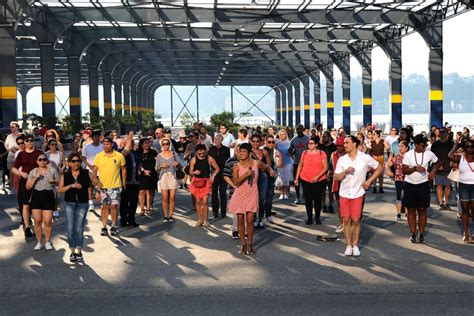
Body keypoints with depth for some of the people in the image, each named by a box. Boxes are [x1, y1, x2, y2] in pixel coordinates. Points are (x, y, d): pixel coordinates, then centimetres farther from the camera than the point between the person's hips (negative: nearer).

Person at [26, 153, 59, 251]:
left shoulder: (52, 170, 6)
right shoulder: (33, 172, 6)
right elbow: (27, 187, 2)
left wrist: (53, 181, -11)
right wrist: (35, 178, -13)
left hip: (48, 196, -1)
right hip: (36, 197, 1)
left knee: (48, 221, -4)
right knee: (37, 221, 2)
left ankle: (47, 242, 11)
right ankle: (39, 242, 14)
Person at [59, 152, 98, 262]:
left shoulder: (86, 173, 1)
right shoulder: (65, 175, 3)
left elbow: (96, 182, 8)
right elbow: (60, 189, -6)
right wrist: (71, 186, -19)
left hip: (82, 204, -1)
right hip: (69, 203, 1)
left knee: (79, 229, -4)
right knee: (70, 228, -1)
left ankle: (79, 252, 7)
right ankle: (72, 251, 11)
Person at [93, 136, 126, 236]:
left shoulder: (119, 156, -2)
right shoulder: (98, 156, 2)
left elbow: (123, 169, 6)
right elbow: (94, 170, 7)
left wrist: (124, 183, 5)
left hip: (115, 185, -1)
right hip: (102, 186, 2)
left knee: (114, 205, -2)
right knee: (104, 206, 7)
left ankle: (114, 226, 11)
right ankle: (104, 227, 14)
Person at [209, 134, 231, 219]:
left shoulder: (226, 149, -1)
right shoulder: (211, 149, 4)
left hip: (223, 173, -2)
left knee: (223, 193, 6)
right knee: (214, 192, 4)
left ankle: (223, 211, 14)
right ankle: (215, 211, 11)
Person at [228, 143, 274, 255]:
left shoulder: (256, 163, -4)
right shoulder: (237, 166, -8)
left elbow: (266, 167, 18)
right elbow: (235, 182, -20)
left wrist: (271, 171, 2)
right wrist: (245, 175, -28)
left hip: (252, 195, 0)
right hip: (240, 195, 0)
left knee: (250, 221, -1)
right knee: (240, 220, 5)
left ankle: (250, 244, 13)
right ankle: (243, 244, 18)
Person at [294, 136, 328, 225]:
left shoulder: (322, 153, -4)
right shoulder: (304, 153, 5)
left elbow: (325, 167, -5)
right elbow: (300, 166, 11)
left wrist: (318, 176, -16)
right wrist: (297, 178, 7)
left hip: (319, 180, -2)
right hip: (306, 180, 2)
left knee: (317, 199, 5)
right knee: (308, 199, 5)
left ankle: (317, 218, 18)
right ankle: (309, 218, 15)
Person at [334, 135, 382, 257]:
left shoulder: (365, 158, -6)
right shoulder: (342, 159, 0)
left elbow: (379, 168, 5)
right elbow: (336, 178, -1)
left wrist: (369, 181, -3)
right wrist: (345, 171, -19)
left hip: (358, 194, -2)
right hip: (344, 194, 2)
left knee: (356, 220, 1)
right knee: (346, 220, 5)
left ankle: (355, 245, 15)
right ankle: (348, 245, 15)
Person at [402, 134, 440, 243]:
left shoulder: (429, 154, -5)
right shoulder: (408, 155, -9)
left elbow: (437, 163, 14)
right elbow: (404, 170, -11)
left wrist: (433, 171, -3)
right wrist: (415, 168, -25)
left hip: (423, 185, 0)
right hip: (410, 185, 0)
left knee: (422, 210, 3)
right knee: (411, 209, 6)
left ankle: (421, 234, 12)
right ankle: (413, 233, 15)